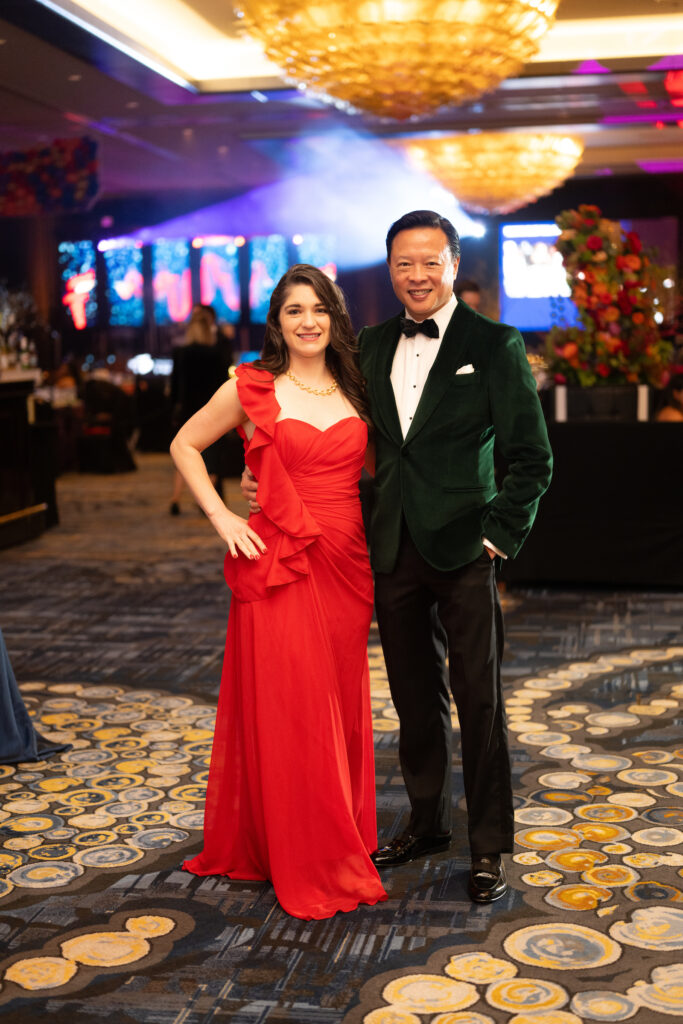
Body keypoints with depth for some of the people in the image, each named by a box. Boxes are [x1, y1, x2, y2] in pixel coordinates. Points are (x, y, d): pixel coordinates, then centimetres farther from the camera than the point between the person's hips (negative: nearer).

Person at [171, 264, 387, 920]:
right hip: (279, 564, -4)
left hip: (345, 564, 4)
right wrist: (221, 516, -4)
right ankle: (302, 863, 15)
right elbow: (184, 446, 6)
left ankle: (344, 837, 30)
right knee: (287, 711, 1)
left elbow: (368, 465, 22)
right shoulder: (252, 388, -2)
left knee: (341, 705, 12)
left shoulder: (353, 390, 10)